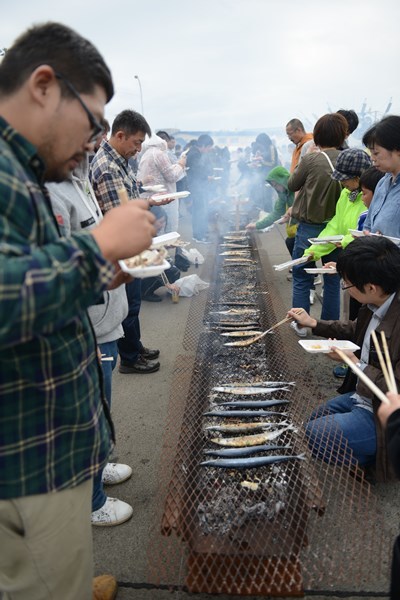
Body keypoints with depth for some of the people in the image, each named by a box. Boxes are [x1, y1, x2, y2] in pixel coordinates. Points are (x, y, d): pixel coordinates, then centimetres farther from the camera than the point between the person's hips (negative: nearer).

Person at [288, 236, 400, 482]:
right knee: (317, 418, 19)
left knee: (312, 434, -5)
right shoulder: (378, 306, -7)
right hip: (362, 396, 9)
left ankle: (374, 462, 9)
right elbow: (356, 329, 16)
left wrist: (355, 363, -22)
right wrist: (314, 324, 13)